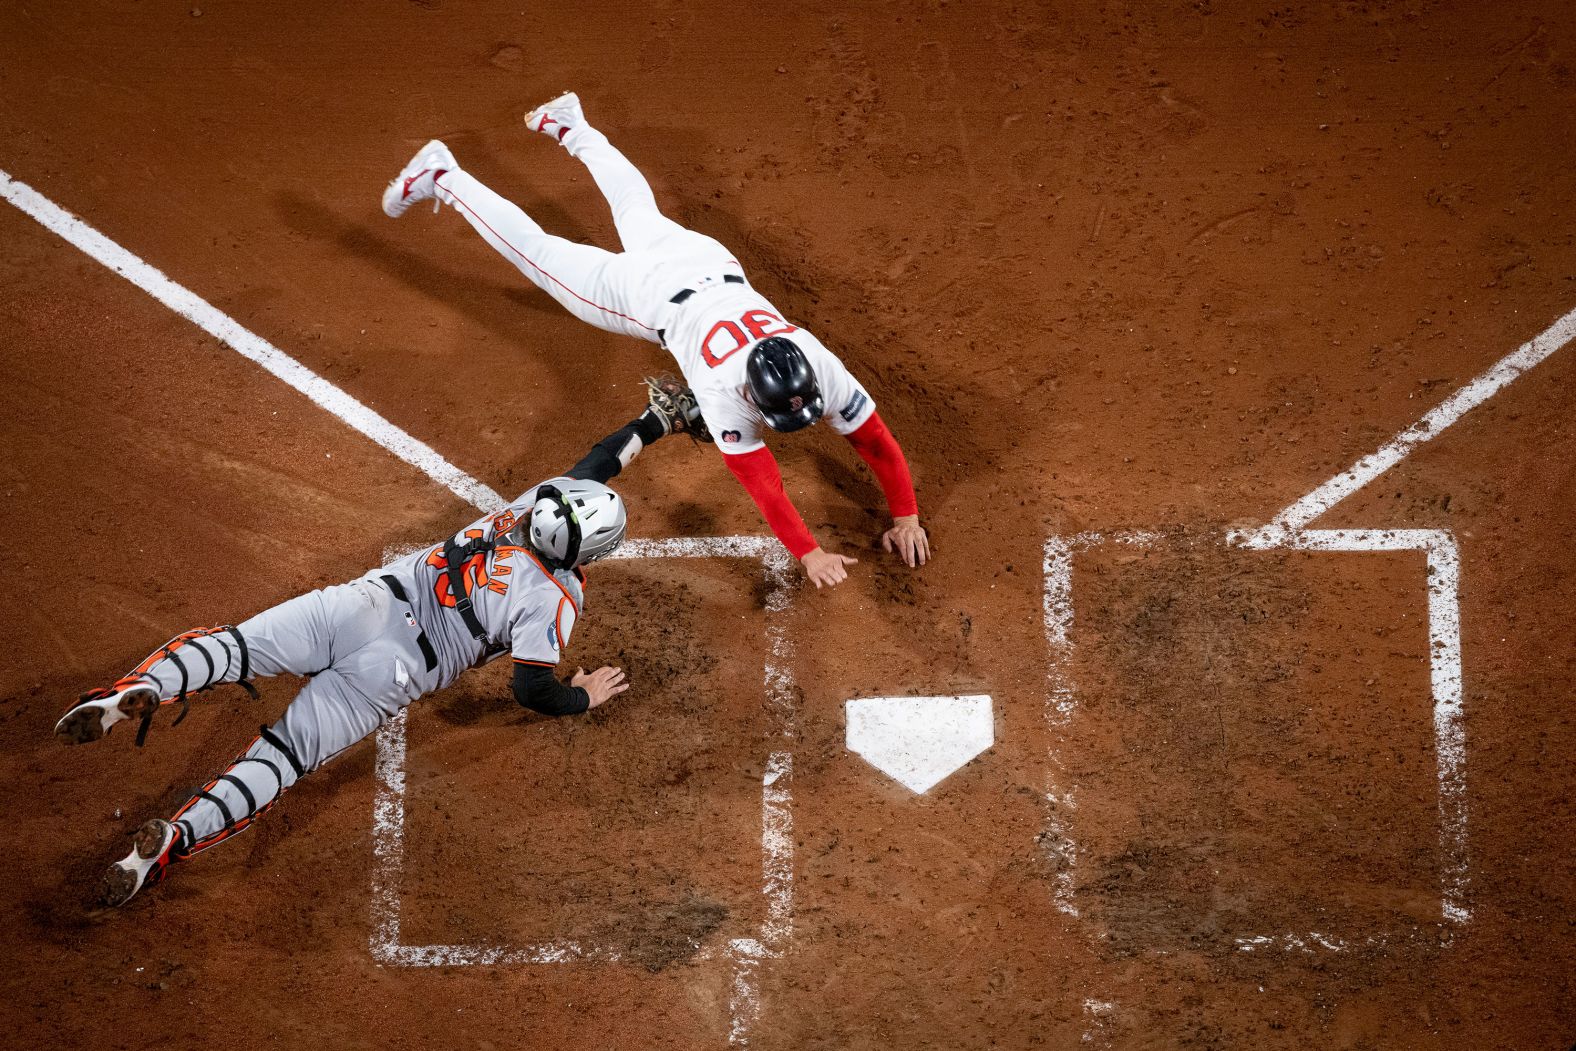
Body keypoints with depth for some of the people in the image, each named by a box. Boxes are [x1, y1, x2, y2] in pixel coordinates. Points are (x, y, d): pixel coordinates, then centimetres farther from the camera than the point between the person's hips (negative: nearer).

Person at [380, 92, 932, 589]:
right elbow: (761, 483, -40)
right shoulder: (726, 394, -41)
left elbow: (878, 441, -24)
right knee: (540, 254, 12)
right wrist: (808, 554, -45)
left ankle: (571, 126, 55)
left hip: (710, 264, 5)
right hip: (651, 293, -5)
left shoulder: (820, 370, -32)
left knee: (640, 215, 33)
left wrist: (906, 518, -24)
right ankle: (441, 177, 27)